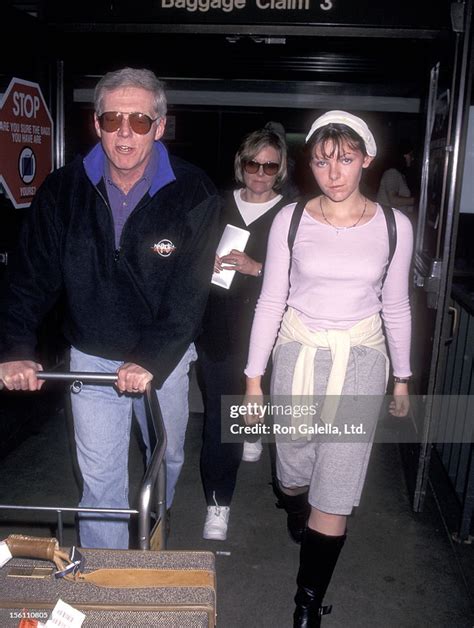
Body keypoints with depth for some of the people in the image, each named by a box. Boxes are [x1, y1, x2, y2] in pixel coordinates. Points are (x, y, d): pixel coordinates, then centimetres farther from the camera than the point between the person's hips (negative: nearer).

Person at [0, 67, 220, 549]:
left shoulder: (192, 193, -15)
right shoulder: (63, 190, -8)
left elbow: (189, 290, -20)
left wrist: (152, 360, -30)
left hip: (164, 358, 0)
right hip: (91, 355, 1)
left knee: (167, 455, 20)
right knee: (100, 475, 5)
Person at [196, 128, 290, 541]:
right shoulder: (220, 207, 6)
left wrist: (257, 268, -20)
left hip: (261, 329, -1)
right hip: (217, 325, 2)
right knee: (218, 413, 3)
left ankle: (251, 431, 49)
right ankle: (218, 503, 19)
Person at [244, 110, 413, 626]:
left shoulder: (393, 226, -3)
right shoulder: (291, 220, -5)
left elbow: (396, 306, 7)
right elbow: (270, 302, -1)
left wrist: (402, 377, 13)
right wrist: (254, 376, -1)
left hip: (360, 361, 0)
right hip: (298, 353, 0)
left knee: (335, 489, 2)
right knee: (294, 475, 13)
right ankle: (296, 509, 52)